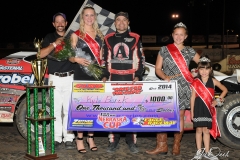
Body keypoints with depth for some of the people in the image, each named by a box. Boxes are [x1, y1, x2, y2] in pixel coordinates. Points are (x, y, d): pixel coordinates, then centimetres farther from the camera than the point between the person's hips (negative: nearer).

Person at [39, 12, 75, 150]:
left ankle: (69, 139, 2)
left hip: (69, 78, 0)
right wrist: (55, 44, -10)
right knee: (56, 109, -1)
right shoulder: (49, 38, 11)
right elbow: (41, 54, -1)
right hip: (54, 79, 1)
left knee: (69, 109, -2)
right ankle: (57, 139, 4)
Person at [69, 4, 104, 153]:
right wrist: (77, 59, -20)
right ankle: (80, 138, 3)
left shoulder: (99, 35, 13)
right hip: (81, 75, -4)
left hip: (96, 75, 4)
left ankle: (91, 137, 15)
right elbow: (70, 57, 0)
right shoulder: (76, 35, 1)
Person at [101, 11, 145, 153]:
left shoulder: (135, 38, 6)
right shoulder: (108, 39, 10)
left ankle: (131, 140, 8)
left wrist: (137, 77, -7)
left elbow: (141, 59, 4)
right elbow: (105, 60, 13)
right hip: (113, 79, 1)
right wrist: (105, 76, 0)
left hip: (130, 80, -1)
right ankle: (114, 140, 8)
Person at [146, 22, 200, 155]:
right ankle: (162, 145, -2)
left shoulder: (190, 52, 7)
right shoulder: (164, 50, 7)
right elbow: (158, 68, 5)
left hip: (183, 89, 0)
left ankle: (176, 145, 12)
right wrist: (165, 77, -12)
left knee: (180, 116, 3)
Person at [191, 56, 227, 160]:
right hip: (198, 108, 0)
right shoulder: (196, 82, 1)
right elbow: (193, 97, 3)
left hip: (208, 108, 0)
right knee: (199, 130, 5)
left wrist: (218, 100, 6)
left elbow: (225, 90, 15)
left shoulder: (213, 81, 3)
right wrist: (192, 111, 0)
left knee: (206, 130, 5)